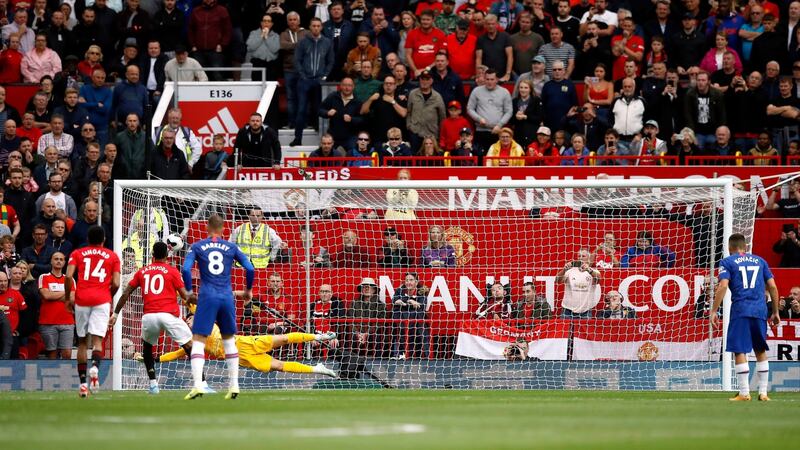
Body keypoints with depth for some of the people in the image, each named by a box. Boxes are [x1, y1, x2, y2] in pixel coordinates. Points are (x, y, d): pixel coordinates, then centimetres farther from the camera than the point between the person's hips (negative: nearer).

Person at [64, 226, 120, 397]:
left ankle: (83, 383, 9)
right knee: (97, 339, -7)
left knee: (82, 341, 11)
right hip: (102, 299, -1)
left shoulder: (77, 254, 11)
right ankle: (95, 366, -39)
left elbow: (69, 276, -3)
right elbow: (115, 284, 3)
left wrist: (68, 297, 9)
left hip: (82, 299, 1)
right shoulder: (112, 256, 11)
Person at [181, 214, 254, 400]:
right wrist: (248, 290, 18)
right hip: (227, 298, 2)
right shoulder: (231, 247, 9)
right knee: (229, 340, 17)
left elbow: (186, 269, -8)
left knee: (198, 341, -3)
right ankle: (234, 386, 13)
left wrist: (189, 291, 5)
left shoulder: (197, 247, 5)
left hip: (208, 297, -2)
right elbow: (250, 269, 3)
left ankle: (198, 386, -18)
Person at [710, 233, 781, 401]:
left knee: (740, 351, -3)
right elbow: (772, 286, 13)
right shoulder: (759, 261, 17)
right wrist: (775, 312, 19)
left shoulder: (727, 262, 5)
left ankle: (744, 393, -9)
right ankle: (763, 392, 10)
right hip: (760, 311, 4)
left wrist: (713, 311, -8)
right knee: (761, 351, 12)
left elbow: (723, 286, -8)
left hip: (740, 310, -4)